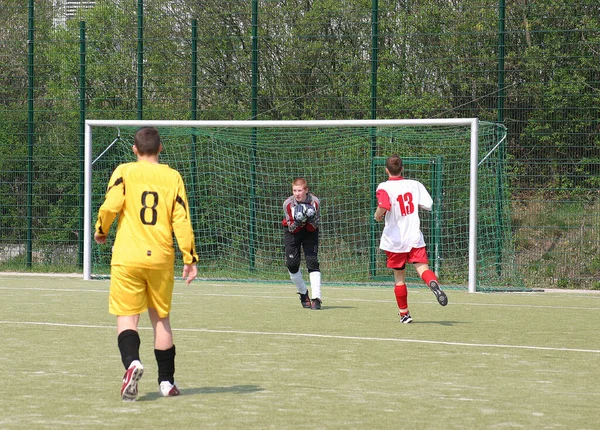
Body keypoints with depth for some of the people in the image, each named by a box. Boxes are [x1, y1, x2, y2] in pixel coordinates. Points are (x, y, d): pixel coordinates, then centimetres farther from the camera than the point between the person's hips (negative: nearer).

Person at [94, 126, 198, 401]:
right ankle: (166, 382, 18)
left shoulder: (124, 172, 0)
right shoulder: (172, 177, 5)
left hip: (127, 257, -2)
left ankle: (132, 362, -26)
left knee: (127, 316, 2)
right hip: (161, 257, 2)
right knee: (161, 318, 14)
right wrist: (190, 258, 5)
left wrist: (101, 230, 7)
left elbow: (111, 205, -13)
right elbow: (182, 220, 1)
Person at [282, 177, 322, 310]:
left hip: (310, 231, -1)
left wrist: (311, 218, -33)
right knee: (292, 263, -7)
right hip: (293, 231, 1)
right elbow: (291, 228, -16)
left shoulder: (315, 202, -19)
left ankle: (316, 298, -18)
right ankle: (303, 293, 17)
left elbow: (316, 225, -12)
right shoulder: (288, 204, -20)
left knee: (312, 261, -14)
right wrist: (297, 222, -37)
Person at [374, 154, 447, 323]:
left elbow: (384, 206, -28)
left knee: (399, 277, 12)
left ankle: (404, 313, 19)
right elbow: (428, 205, 3)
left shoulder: (384, 187, -9)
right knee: (423, 268, -10)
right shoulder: (414, 184, 2)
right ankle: (434, 283, -45)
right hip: (414, 238, 1)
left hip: (394, 239, -1)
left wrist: (378, 215, -6)